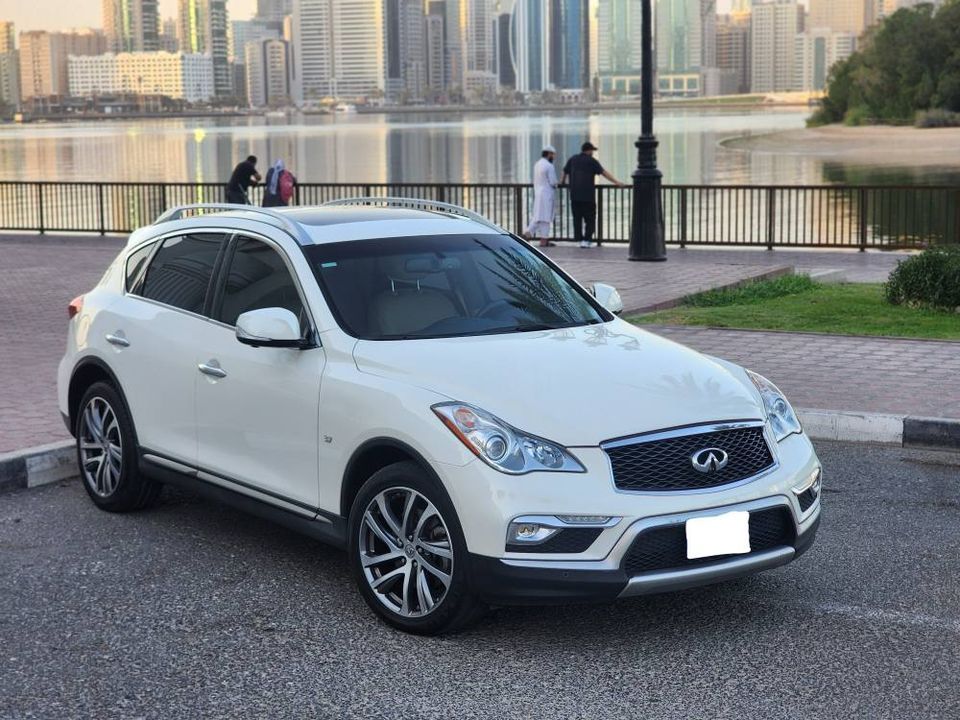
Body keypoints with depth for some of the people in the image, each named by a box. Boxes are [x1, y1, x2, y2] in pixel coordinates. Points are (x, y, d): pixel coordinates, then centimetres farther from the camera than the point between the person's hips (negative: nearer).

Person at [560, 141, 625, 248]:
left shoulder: (573, 160, 10)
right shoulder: (591, 161, -3)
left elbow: (565, 172, 21)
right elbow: (604, 173, -7)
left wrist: (562, 182, 40)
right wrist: (616, 182, -6)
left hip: (574, 195, 4)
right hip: (588, 195, -4)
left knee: (577, 219, 10)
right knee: (590, 219, 2)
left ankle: (579, 239, 9)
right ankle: (586, 240, -7)